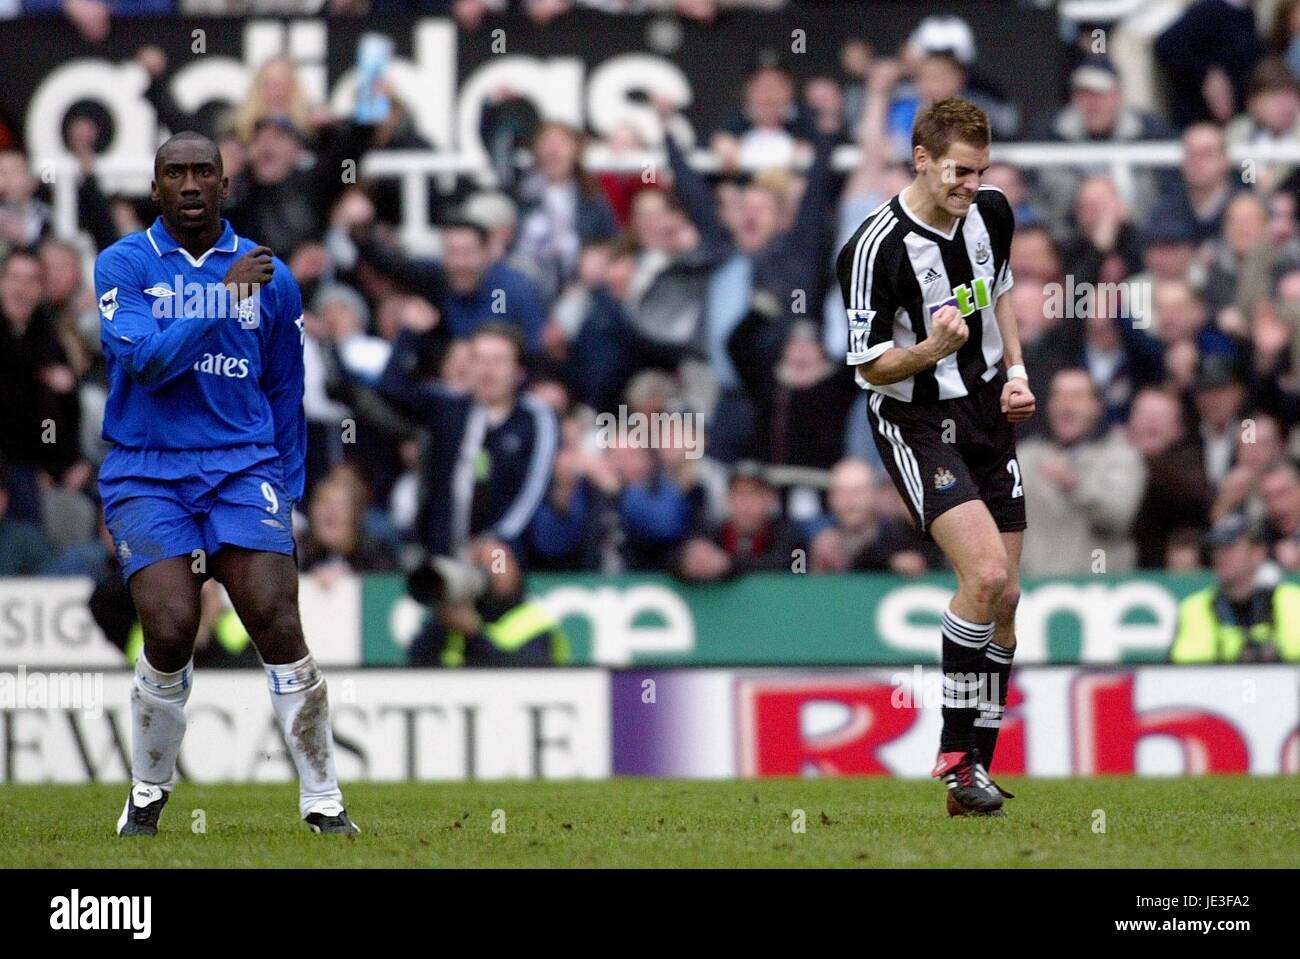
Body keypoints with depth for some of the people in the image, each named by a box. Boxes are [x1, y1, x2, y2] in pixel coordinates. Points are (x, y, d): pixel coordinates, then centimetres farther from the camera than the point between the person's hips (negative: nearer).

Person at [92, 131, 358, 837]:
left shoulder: (270, 279, 8)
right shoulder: (123, 266, 1)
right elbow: (143, 361, -15)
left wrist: (285, 495, 16)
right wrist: (224, 294, -17)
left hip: (242, 468, 2)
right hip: (146, 473, -1)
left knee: (277, 624, -14)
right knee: (171, 631, -17)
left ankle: (322, 800, -4)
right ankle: (148, 793, 5)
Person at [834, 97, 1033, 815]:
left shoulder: (991, 212, 0)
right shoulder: (875, 248, -21)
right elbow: (869, 365, -15)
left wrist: (1016, 370, 8)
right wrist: (931, 350, -32)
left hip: (988, 412, 7)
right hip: (915, 421, -7)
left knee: (1004, 600, 5)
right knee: (986, 575, -23)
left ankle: (975, 771, 15)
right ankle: (955, 752, -10)